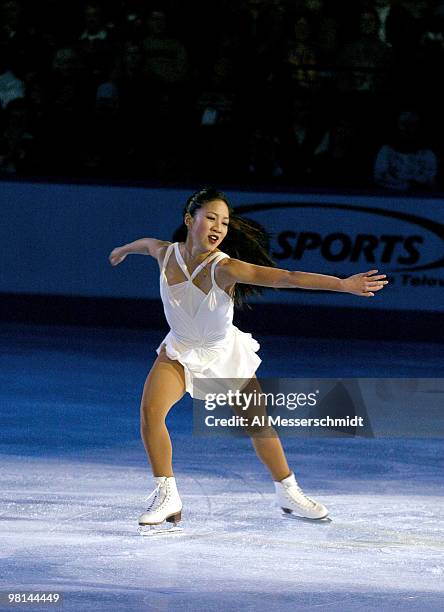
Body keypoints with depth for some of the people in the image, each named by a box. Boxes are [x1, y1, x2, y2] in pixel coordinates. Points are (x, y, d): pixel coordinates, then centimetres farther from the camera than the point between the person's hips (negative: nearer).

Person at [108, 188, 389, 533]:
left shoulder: (224, 268, -31)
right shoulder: (166, 254, -19)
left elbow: (285, 278, -41)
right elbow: (149, 243, 8)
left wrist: (343, 284, -50)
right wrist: (125, 249, 31)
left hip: (225, 355, -2)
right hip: (180, 352, 2)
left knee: (258, 425, 9)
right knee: (150, 410, -22)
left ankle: (288, 493, 30)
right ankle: (166, 497, -12)